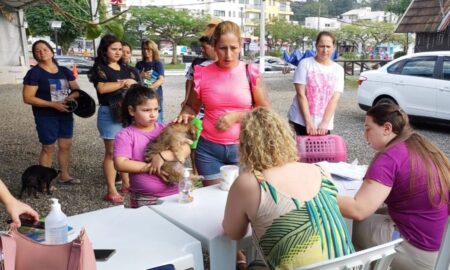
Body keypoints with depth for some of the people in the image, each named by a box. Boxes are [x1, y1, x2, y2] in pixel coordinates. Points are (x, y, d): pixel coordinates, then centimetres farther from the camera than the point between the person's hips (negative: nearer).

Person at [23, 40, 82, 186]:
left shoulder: (64, 71, 7)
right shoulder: (34, 73, -9)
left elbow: (77, 89, 13)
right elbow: (28, 98, -15)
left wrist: (72, 96, -13)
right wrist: (53, 104, -21)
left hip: (65, 114, 6)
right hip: (46, 117, -5)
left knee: (66, 145, 12)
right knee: (48, 148, 0)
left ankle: (64, 175, 27)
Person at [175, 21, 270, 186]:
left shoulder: (250, 72, -3)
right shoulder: (203, 74, -1)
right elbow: (191, 106, 12)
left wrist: (236, 116, -13)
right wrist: (184, 115, -9)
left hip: (243, 148, -1)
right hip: (209, 148, 1)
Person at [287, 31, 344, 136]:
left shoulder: (338, 70, 5)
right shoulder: (305, 64, -3)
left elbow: (334, 99, -3)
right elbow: (301, 94, -8)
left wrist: (325, 123, -14)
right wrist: (308, 122, -15)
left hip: (324, 125, 2)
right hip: (300, 121, -2)